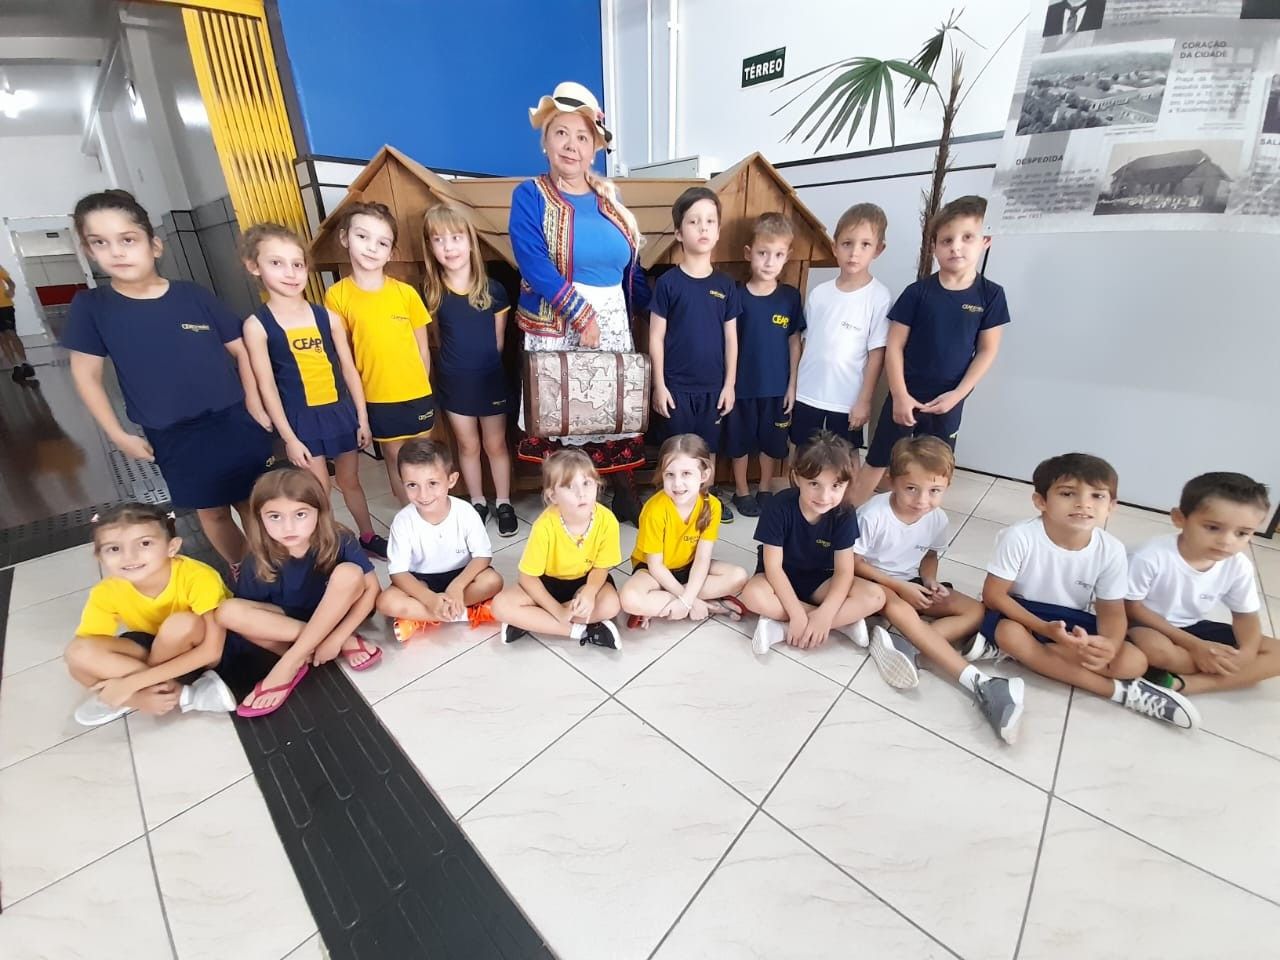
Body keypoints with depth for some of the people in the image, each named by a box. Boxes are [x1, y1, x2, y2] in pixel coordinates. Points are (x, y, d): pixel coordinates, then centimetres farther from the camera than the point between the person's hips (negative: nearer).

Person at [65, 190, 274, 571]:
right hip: (174, 438, 1)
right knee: (212, 511, 13)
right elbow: (86, 374, 3)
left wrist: (254, 404, -4)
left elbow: (241, 350, 2)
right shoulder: (91, 306, -3)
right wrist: (117, 434, 0)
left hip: (234, 422, 0)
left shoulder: (194, 296, -4)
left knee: (252, 504, 11)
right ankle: (242, 571, 34)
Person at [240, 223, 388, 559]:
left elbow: (349, 369, 3)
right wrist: (288, 438, -9)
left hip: (341, 411, 3)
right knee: (318, 493, 4)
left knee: (350, 480, 17)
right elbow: (267, 386, -6)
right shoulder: (257, 325, -6)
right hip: (301, 419, -2)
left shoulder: (328, 316, 0)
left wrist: (362, 418, 2)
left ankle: (369, 538, 34)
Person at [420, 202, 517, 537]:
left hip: (490, 380, -1)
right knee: (467, 445, 14)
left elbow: (498, 340, -1)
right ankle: (477, 503, 31)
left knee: (495, 444, 10)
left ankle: (503, 503, 27)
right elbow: (439, 339, 6)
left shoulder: (493, 290, -10)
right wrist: (459, 364, 5)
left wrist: (484, 364, 2)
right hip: (454, 382, 2)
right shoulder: (431, 293, -5)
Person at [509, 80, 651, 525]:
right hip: (554, 326, -4)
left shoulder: (608, 196, 12)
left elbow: (631, 264, 16)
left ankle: (626, 496, 24)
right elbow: (533, 263, -14)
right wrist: (580, 313, -20)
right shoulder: (530, 195, -1)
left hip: (613, 322, 4)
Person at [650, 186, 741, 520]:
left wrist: (729, 383, 3)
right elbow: (656, 337, -5)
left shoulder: (726, 285, 3)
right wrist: (659, 384, -8)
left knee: (709, 447, 15)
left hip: (713, 385, 3)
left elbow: (731, 338, 6)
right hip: (677, 384, -3)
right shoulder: (668, 282, -6)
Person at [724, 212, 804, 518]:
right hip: (742, 384, -2)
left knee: (772, 441, 15)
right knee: (740, 440, 11)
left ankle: (766, 490, 35)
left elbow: (794, 342, 3)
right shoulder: (736, 296, -8)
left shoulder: (790, 296, -2)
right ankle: (741, 491, 31)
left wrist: (792, 384, 1)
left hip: (776, 385, 2)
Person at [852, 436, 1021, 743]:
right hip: (873, 581, -6)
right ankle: (978, 683, -34)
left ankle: (903, 642, -29)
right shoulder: (873, 514, -26)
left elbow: (929, 555, 10)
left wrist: (930, 581, -11)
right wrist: (899, 587, -22)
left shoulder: (938, 519, -9)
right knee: (897, 608, -36)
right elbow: (854, 563, -18)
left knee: (975, 612, -9)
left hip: (912, 584, 6)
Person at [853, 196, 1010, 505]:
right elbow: (894, 346, -7)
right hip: (906, 395, -2)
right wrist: (900, 395, -12)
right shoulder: (918, 292, -8)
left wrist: (957, 394, -9)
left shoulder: (991, 295, -3)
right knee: (877, 462, 4)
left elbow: (987, 351, 1)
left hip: (948, 401, 2)